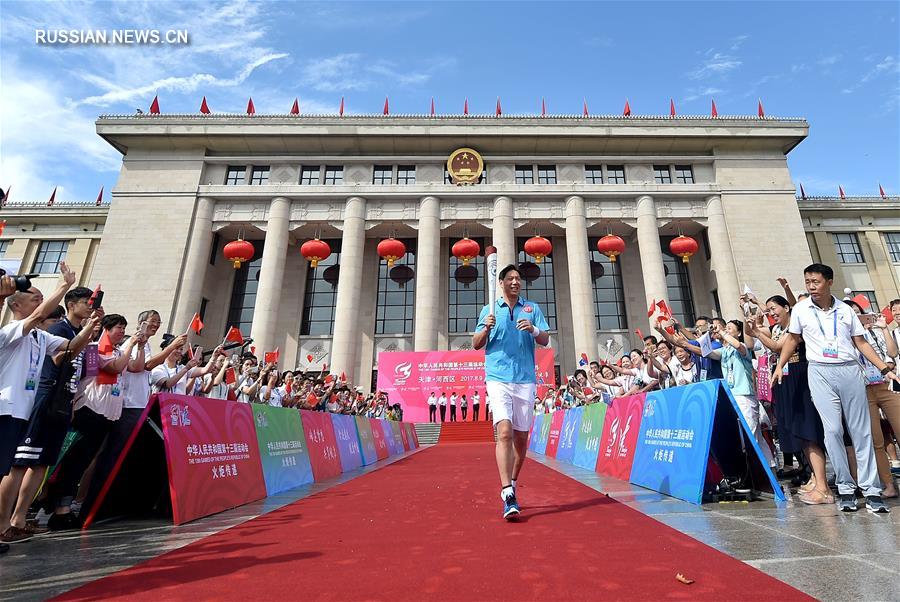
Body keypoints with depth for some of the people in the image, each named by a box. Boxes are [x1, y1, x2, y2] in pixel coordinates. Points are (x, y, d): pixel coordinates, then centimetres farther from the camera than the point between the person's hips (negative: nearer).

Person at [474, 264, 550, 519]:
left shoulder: (532, 308, 14)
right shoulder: (489, 310, 12)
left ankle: (512, 484, 30)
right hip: (498, 378, -2)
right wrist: (486, 328, -11)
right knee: (504, 433, -17)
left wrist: (533, 330, -14)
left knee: (521, 438, 9)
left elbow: (546, 340, 7)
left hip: (526, 380, 2)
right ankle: (508, 496, -17)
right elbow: (476, 344, 10)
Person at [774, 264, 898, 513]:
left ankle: (871, 490, 9)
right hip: (821, 373, -1)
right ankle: (846, 488, 6)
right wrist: (779, 366, 5)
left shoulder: (845, 309, 6)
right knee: (833, 430, -4)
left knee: (861, 431, 3)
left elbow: (861, 342, 10)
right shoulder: (800, 309, 3)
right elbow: (793, 339, 12)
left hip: (850, 371, 2)